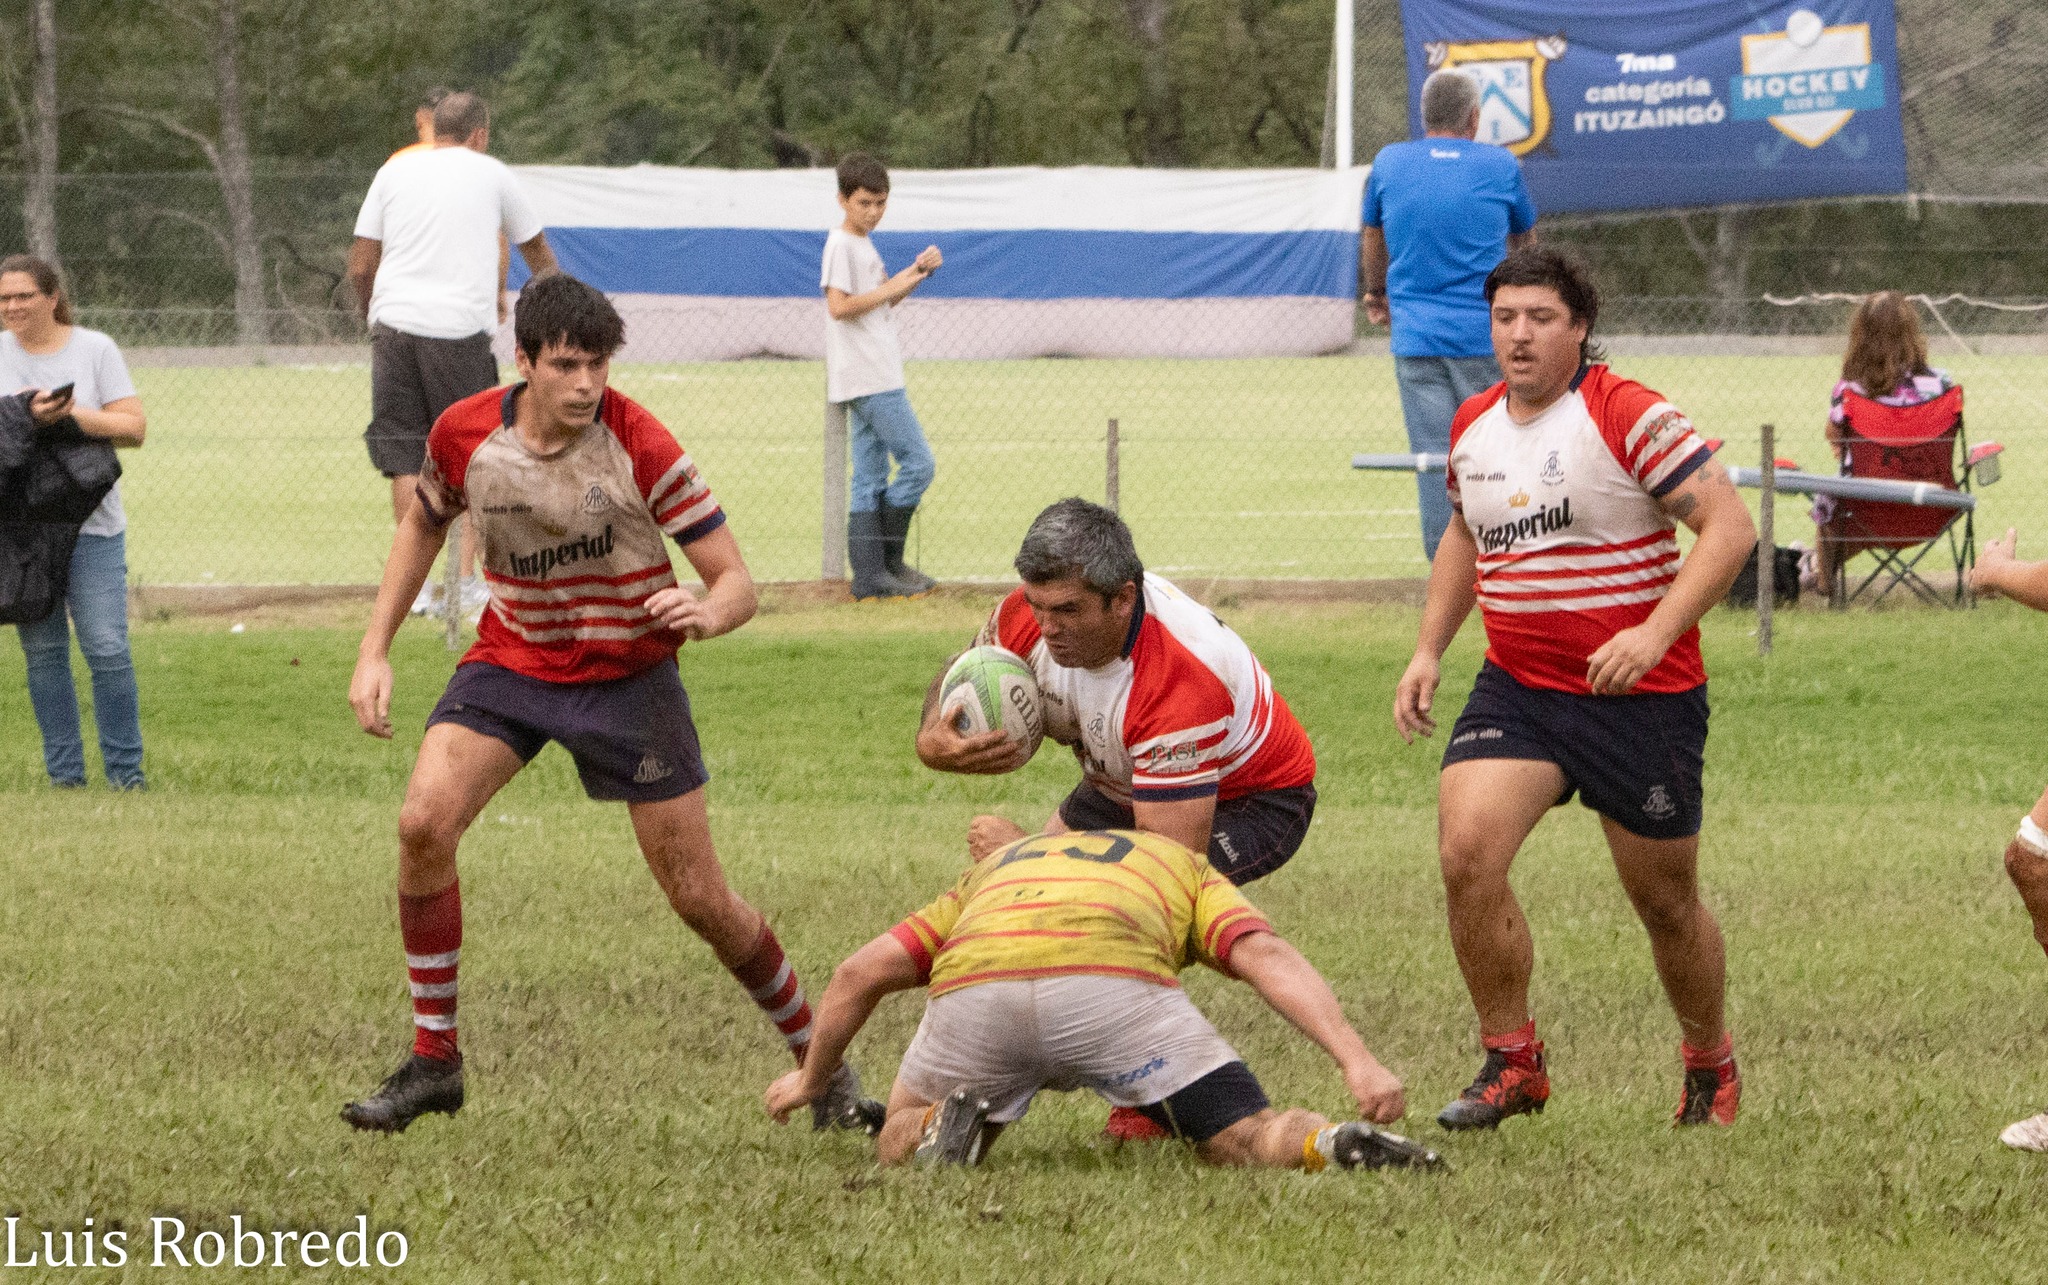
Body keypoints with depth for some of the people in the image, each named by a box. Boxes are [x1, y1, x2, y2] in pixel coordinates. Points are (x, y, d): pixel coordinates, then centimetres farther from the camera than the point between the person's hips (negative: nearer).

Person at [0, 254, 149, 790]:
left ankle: (126, 770, 0)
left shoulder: (95, 349, 3)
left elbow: (133, 427, -2)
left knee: (107, 648, -8)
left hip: (91, 525, -2)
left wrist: (72, 414, -15)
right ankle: (64, 772, 10)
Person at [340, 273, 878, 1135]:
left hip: (628, 674, -2)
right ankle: (433, 1062, -8)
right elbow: (425, 523, 12)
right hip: (512, 660, 2)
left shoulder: (639, 446, -21)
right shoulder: (464, 434, -11)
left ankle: (819, 1061, 20)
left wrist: (707, 614, -42)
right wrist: (375, 651, 6)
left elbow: (736, 582, -18)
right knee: (423, 822, -21)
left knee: (701, 901, -2)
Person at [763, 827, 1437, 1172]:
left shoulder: (990, 871, 42)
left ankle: (945, 1127, -5)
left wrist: (812, 1078, 51)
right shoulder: (1189, 869, 35)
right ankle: (1330, 1144, -21)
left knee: (901, 1139, 29)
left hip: (971, 985, 2)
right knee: (1247, 1140, 12)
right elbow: (1267, 957, 13)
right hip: (1112, 990, -2)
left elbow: (863, 971, 35)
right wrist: (1357, 1060, 3)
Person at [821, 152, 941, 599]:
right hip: (870, 378, -10)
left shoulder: (863, 244, 18)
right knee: (917, 462, -9)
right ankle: (887, 561, -4)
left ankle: (871, 575, 5)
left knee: (871, 478, 6)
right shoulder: (841, 244, -10)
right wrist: (894, 287, -15)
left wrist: (915, 273, 11)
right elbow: (839, 306, -20)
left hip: (877, 376, 10)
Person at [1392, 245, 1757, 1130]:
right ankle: (1511, 1062, -4)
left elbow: (1730, 527, -16)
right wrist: (1428, 649, 16)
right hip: (1515, 686, 5)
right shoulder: (1473, 426, 7)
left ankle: (1710, 1064, 32)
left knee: (1664, 901, 7)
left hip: (1642, 698, -4)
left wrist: (1654, 633, -25)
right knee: (1466, 856, -17)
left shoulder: (1628, 417, -12)